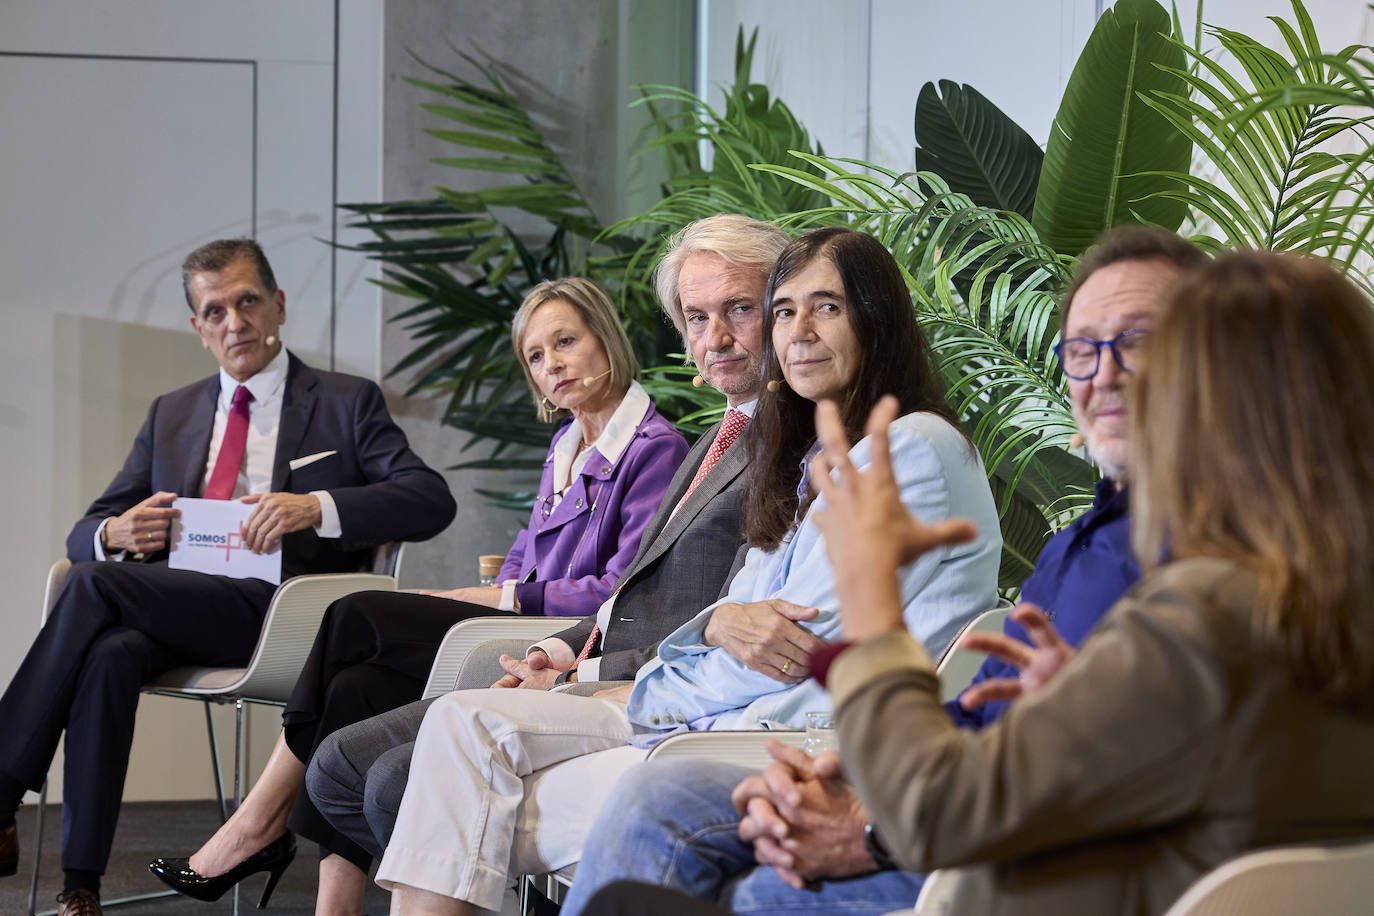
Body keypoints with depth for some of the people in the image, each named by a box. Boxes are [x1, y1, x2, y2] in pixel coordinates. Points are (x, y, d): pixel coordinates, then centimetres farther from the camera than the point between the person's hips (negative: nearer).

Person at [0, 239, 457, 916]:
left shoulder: (347, 403, 11)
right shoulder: (171, 414, 25)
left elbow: (431, 501, -4)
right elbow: (85, 533, 22)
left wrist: (317, 507, -20)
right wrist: (117, 534, -5)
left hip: (279, 620, -4)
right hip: (180, 608, 4)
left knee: (92, 583, -26)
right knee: (111, 653, -32)